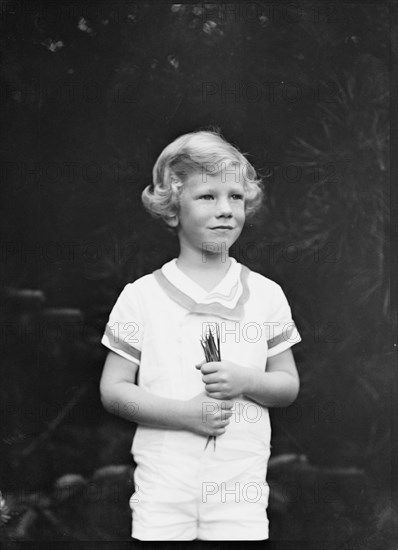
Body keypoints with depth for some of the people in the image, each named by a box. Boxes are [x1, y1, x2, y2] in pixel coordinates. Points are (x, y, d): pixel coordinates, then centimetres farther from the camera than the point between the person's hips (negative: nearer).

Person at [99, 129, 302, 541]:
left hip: (241, 480, 1)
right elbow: (113, 390, 0)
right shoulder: (141, 297, 0)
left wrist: (247, 381, -11)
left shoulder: (265, 295, 5)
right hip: (162, 481, -1)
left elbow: (289, 386, 10)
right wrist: (184, 413, -13)